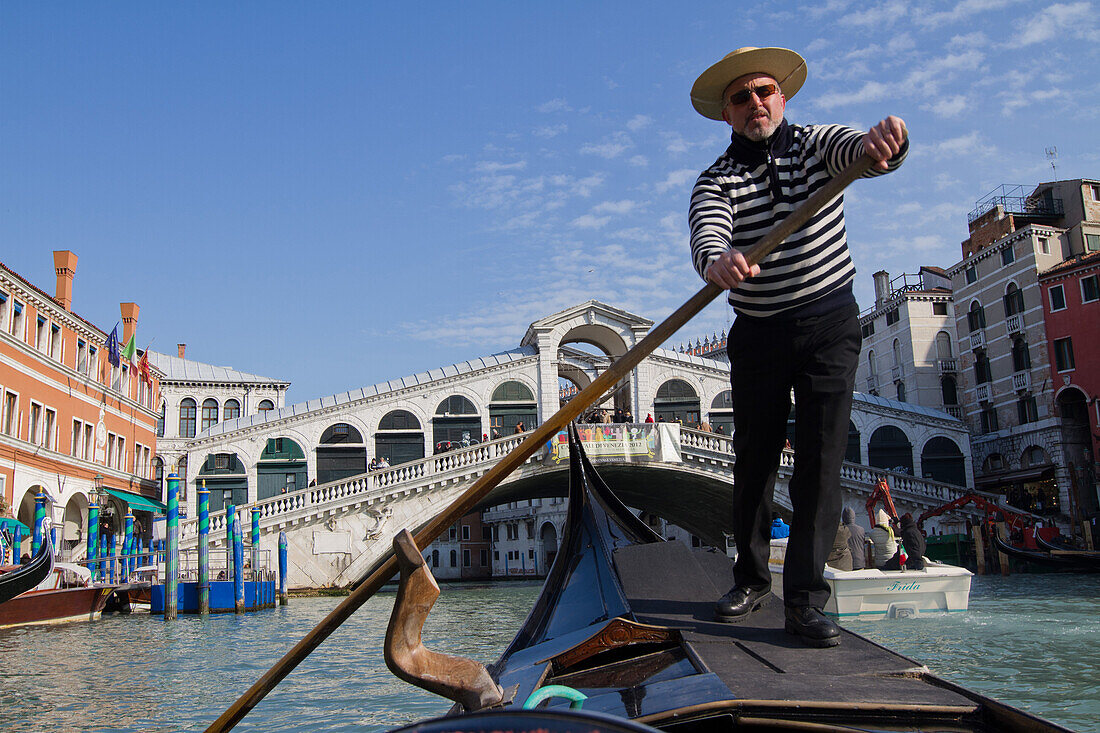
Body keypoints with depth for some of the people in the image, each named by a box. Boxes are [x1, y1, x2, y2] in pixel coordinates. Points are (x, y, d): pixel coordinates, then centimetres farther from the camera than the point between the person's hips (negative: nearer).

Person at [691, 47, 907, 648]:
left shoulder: (816, 144, 2)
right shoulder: (716, 180, -2)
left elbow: (860, 152, -21)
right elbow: (706, 230, -24)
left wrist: (880, 141, -46)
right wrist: (715, 261, -49)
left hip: (830, 326, 0)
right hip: (757, 334, 1)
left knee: (820, 460, -7)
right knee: (753, 460, 6)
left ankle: (804, 599, -4)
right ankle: (751, 578, 23)